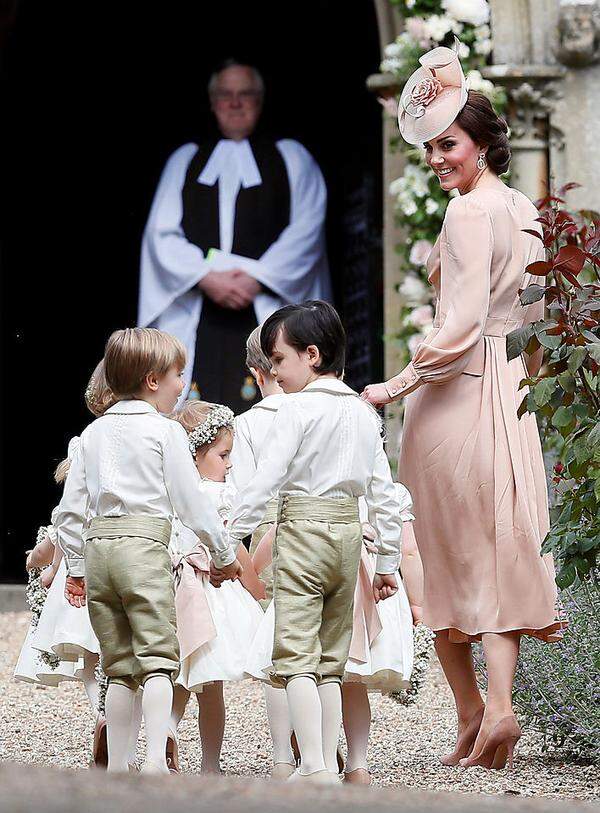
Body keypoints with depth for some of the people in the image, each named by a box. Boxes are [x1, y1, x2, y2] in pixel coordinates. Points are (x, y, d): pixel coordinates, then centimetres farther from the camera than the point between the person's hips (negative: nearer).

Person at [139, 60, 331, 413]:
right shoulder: (184, 160, 19)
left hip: (267, 304, -2)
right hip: (195, 314, 2)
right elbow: (161, 234, 7)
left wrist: (257, 280, -12)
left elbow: (306, 230, 1)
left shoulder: (292, 158, 14)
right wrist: (206, 278, -10)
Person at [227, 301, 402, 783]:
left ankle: (314, 766, -16)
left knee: (297, 656, -7)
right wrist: (388, 561, 18)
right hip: (348, 532, 7)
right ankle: (330, 766, 9)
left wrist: (229, 540, -11)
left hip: (302, 527, -7)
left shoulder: (298, 409, -8)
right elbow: (383, 493, 13)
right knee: (331, 660, 12)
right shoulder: (364, 413, 12)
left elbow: (266, 481, -14)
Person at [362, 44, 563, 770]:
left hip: (455, 390, -7)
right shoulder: (525, 211, 11)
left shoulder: (468, 213, -13)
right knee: (501, 548, 4)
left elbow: (461, 327, -18)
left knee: (447, 551, 3)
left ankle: (470, 713, 5)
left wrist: (396, 386, -15)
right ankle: (500, 705, -7)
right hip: (510, 391, 7)